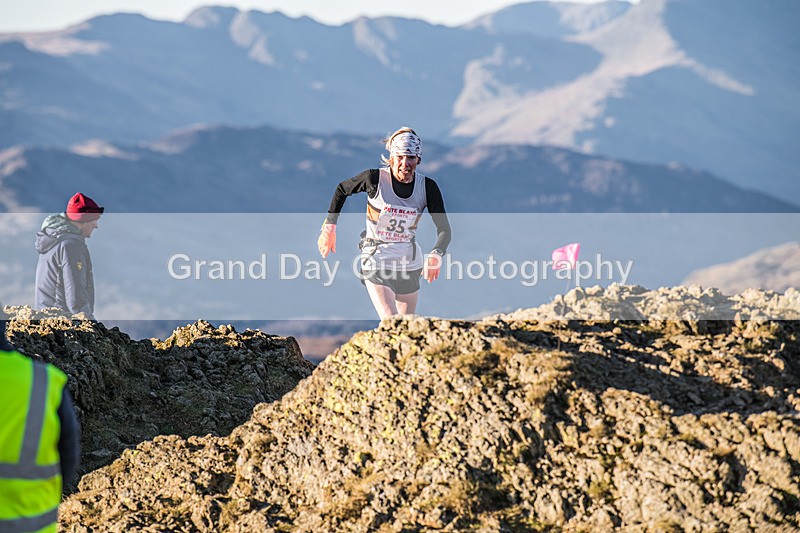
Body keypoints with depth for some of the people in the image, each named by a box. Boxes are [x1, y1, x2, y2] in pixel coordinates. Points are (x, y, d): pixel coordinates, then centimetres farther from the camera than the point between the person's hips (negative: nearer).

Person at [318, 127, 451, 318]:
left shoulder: (427, 187, -7)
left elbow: (444, 228, -8)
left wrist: (436, 255, -28)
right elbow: (342, 189, 5)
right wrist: (329, 227, 3)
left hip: (410, 264, 4)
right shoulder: (375, 178, -13)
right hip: (376, 261, -4)